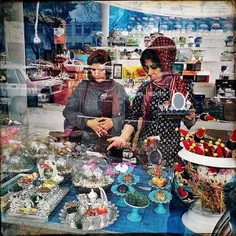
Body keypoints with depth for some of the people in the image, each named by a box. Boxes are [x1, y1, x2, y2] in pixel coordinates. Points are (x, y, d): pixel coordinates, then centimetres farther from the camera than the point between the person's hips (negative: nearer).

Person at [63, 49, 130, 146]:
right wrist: (88, 122, -11)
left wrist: (113, 122, -14)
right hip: (84, 140, 0)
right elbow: (68, 111, 3)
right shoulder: (82, 87, 5)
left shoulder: (118, 89, 5)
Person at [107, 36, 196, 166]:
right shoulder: (144, 89, -1)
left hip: (171, 148, -1)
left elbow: (189, 124, 4)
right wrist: (123, 137, -15)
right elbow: (133, 117, -1)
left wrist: (190, 118, -17)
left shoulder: (181, 89, -5)